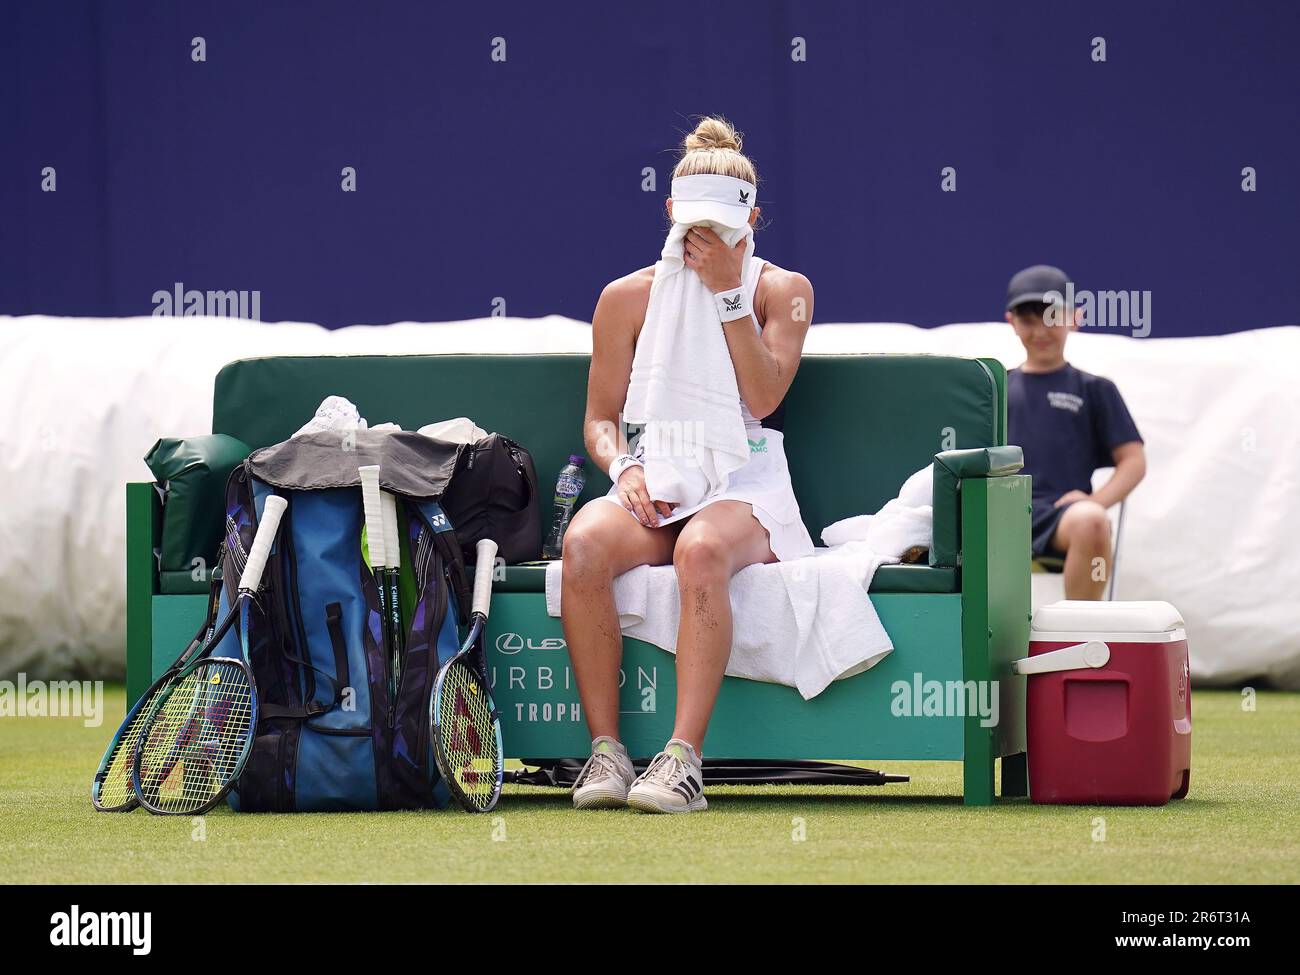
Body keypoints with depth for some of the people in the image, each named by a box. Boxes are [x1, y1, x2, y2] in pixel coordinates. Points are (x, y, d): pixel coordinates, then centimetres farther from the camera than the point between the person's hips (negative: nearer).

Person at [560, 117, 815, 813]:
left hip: (744, 490, -2)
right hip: (653, 487, 2)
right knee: (585, 542, -34)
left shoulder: (781, 290, 7)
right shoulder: (628, 297, 10)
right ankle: (605, 749, -30)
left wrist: (727, 292, -11)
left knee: (703, 551, -39)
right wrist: (625, 469, -12)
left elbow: (763, 397, -8)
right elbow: (600, 417, 10)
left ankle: (683, 757, -44)